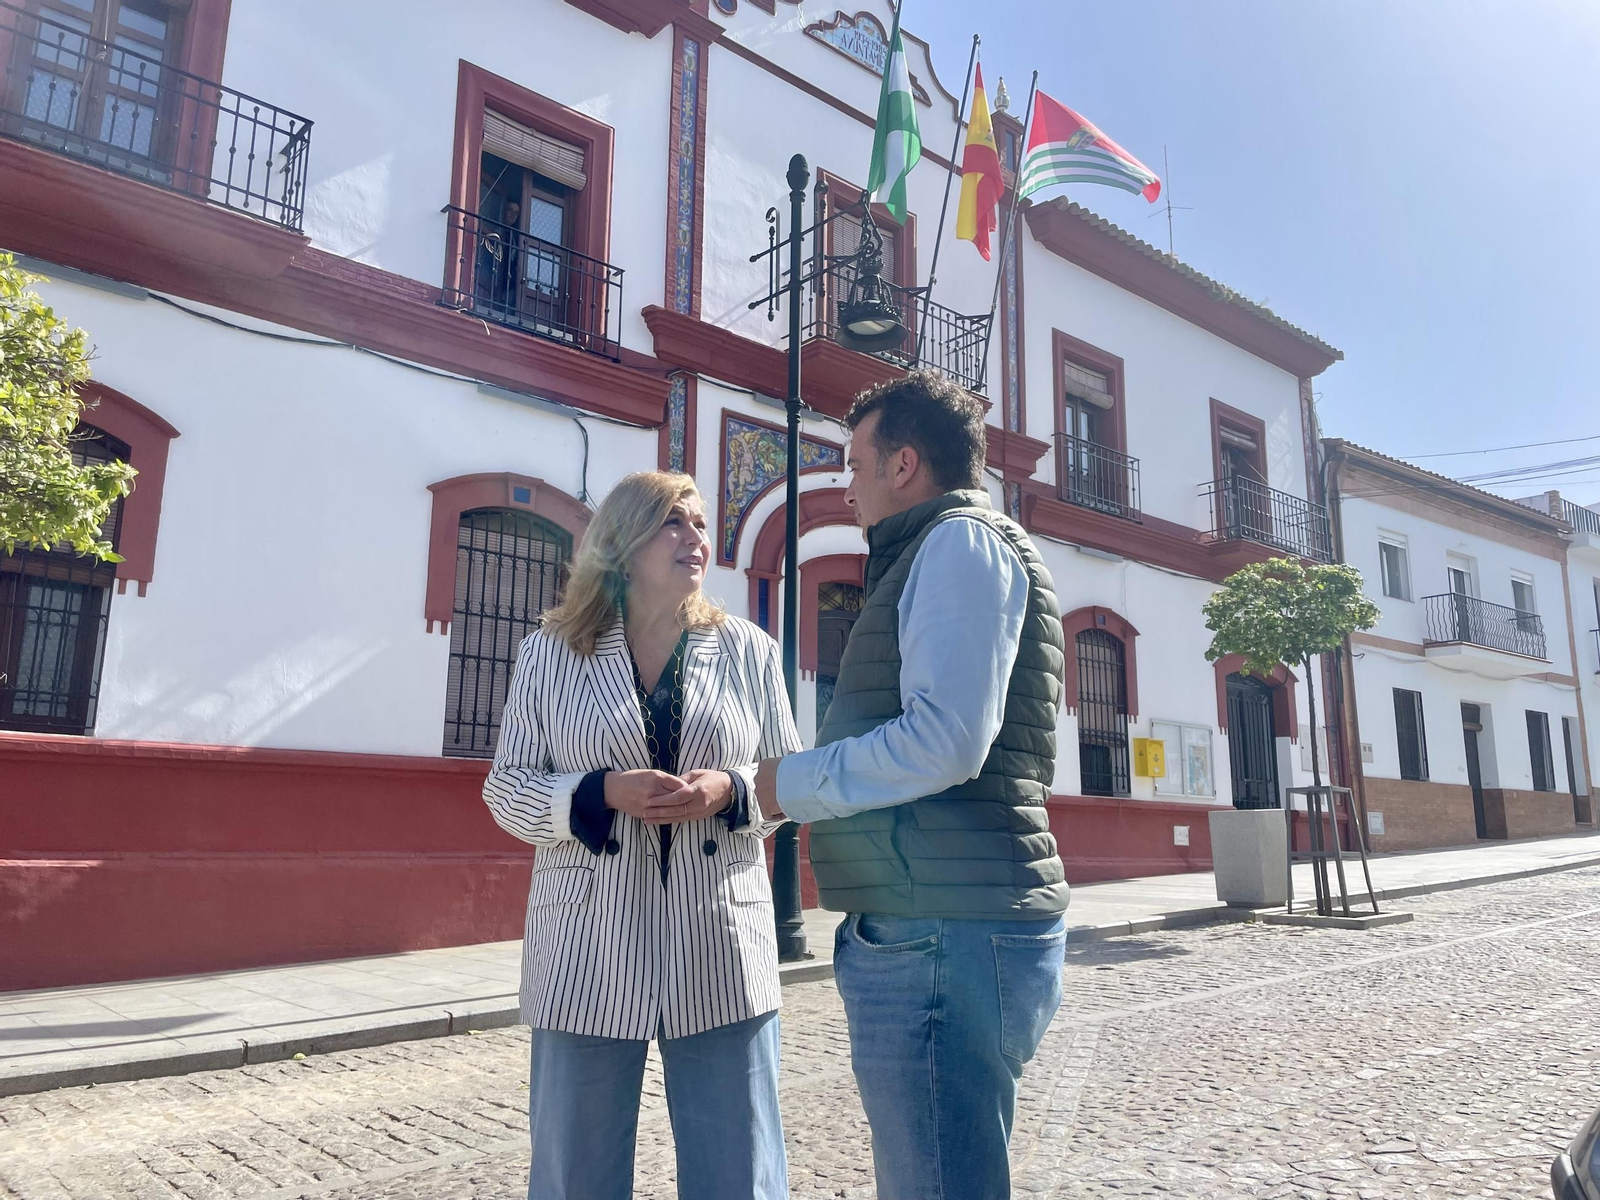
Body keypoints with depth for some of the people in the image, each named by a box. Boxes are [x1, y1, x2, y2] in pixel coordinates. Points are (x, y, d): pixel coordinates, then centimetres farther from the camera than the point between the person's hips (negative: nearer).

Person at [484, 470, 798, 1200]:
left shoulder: (749, 651, 5)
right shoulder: (549, 654, 2)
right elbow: (506, 789, 2)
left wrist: (730, 791, -14)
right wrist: (602, 794, -16)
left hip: (721, 954, 1)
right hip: (588, 956, 0)